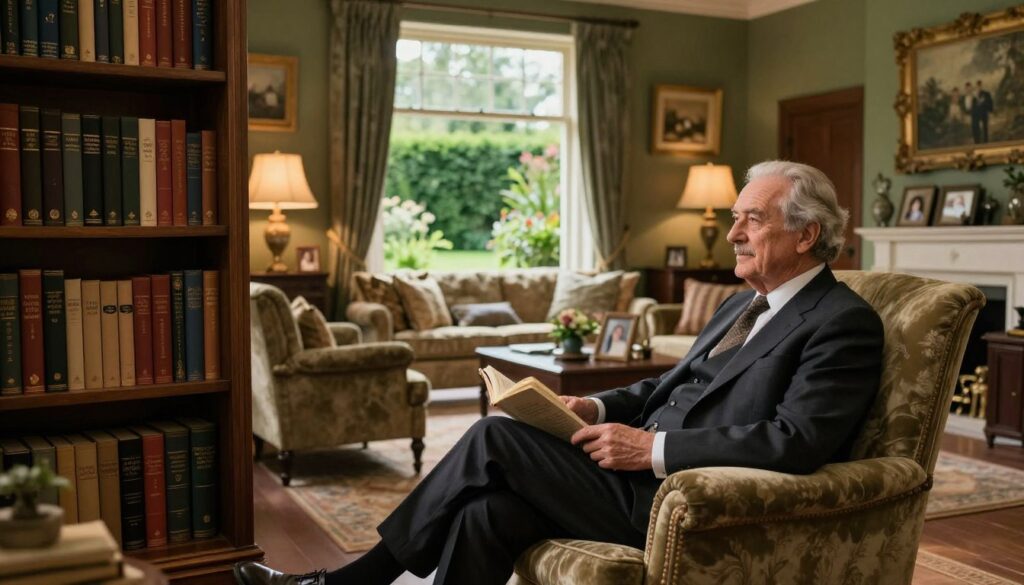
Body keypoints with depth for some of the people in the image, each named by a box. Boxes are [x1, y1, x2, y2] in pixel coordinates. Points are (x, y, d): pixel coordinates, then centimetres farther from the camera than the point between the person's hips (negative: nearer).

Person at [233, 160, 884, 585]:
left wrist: (652, 447, -22)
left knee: (496, 437, -14)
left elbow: (795, 442, -21)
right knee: (488, 511, -12)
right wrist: (598, 408, 3)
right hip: (645, 472, 9)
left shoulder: (845, 324, -9)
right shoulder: (745, 304, 20)